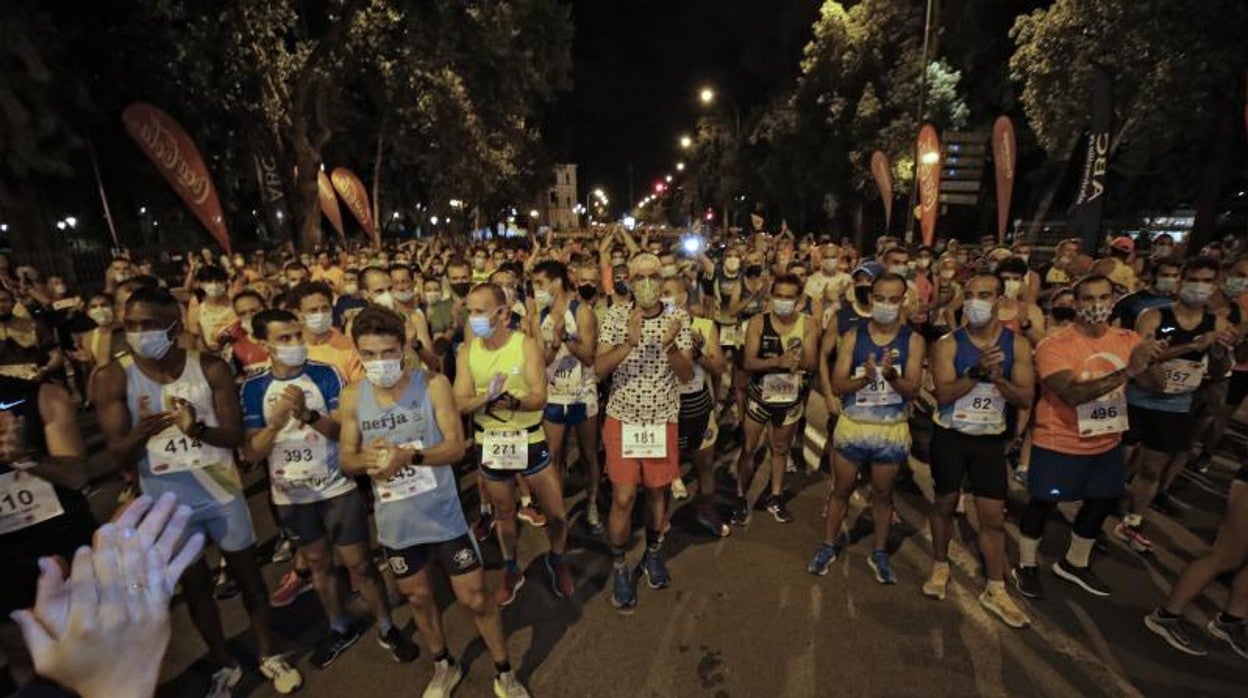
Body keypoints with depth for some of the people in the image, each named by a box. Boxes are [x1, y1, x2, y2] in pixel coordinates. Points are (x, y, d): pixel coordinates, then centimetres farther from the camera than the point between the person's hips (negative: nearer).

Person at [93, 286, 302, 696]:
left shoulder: (210, 368, -10)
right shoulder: (112, 379, -9)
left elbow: (236, 435, -10)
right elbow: (119, 456, -11)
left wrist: (198, 429, -31)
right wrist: (139, 434, -33)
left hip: (221, 492, 0)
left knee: (248, 574, 12)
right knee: (194, 586, 16)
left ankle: (269, 656, 31)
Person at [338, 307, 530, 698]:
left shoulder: (433, 384, -15)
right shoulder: (352, 398, -5)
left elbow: (456, 447, -16)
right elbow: (346, 460, 2)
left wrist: (410, 455, -32)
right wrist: (367, 458, -21)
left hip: (443, 515, -3)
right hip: (395, 522, 3)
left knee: (475, 598, 7)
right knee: (418, 597, 23)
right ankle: (444, 667, 49)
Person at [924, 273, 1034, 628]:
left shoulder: (1017, 344, -3)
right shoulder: (948, 343, -9)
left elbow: (1026, 398, -7)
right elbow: (943, 394, -19)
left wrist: (998, 378, -24)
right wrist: (976, 372, -31)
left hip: (991, 439, 2)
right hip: (949, 437, -1)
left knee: (994, 516, 5)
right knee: (945, 504, 13)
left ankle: (995, 591, 21)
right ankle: (940, 567, 34)